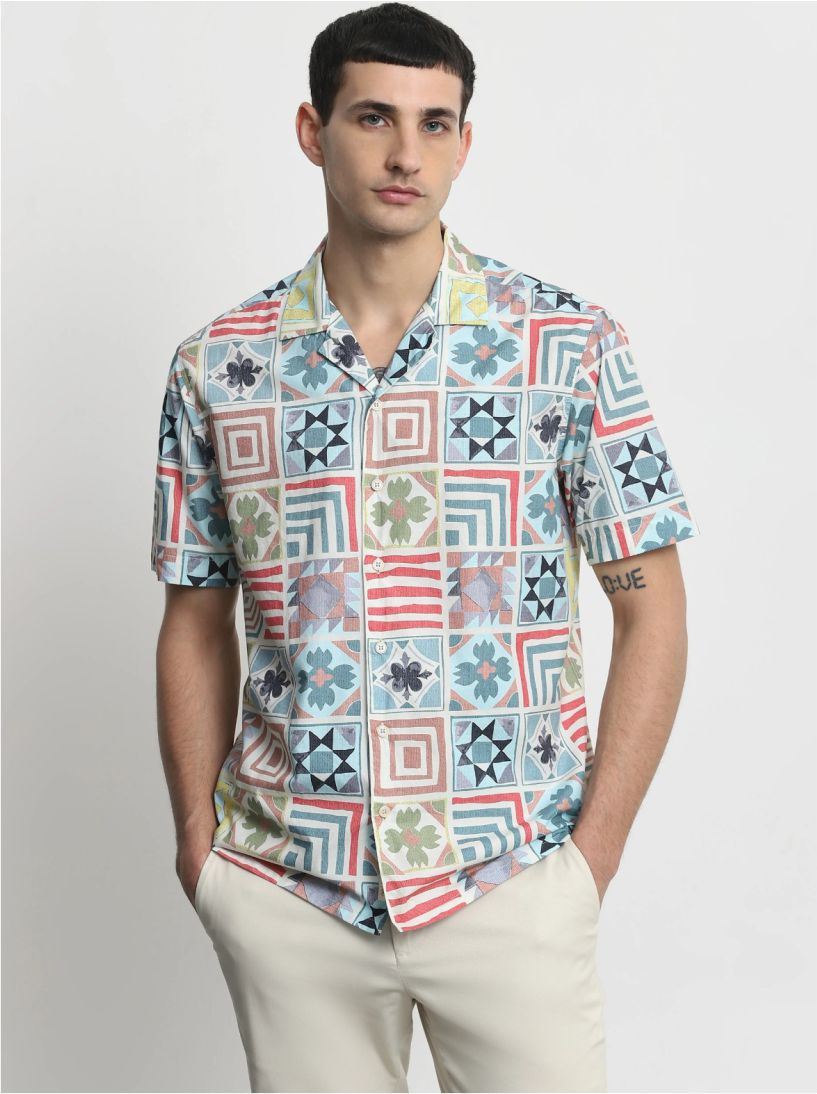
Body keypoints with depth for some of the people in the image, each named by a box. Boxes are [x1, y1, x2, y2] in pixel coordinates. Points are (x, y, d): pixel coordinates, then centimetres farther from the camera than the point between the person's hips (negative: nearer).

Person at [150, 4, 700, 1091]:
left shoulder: (571, 343, -4)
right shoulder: (217, 368, 1)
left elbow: (650, 602, -2)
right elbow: (197, 625, 8)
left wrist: (594, 851, -6)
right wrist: (198, 838, 2)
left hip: (510, 877, -1)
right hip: (285, 891, 2)